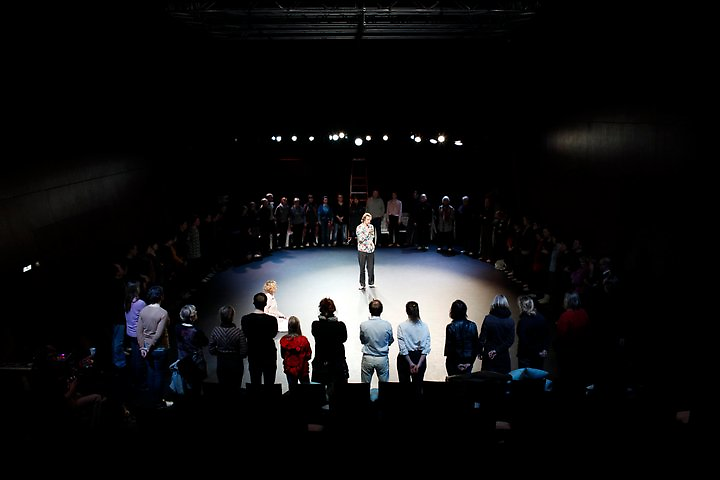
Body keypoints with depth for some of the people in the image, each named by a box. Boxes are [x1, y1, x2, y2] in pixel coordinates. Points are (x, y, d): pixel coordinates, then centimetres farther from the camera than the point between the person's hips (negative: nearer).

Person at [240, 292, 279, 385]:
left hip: (253, 357, 2)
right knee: (269, 383, 5)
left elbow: (245, 334, 5)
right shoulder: (272, 319, -15)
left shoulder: (245, 319, -9)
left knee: (255, 383, 9)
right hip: (269, 356, -2)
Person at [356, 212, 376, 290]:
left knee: (371, 267, 4)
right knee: (362, 268, 1)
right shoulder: (359, 228, -6)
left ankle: (371, 282, 18)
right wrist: (367, 233, -17)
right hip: (362, 250, -3)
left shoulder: (371, 226, 7)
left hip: (371, 249, 3)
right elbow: (361, 239, -13)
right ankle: (362, 284, 9)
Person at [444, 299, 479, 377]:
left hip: (453, 363, -3)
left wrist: (456, 363, 0)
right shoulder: (472, 326, -1)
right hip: (468, 363, 3)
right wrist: (470, 362, 6)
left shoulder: (450, 327, -11)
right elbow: (476, 346, 2)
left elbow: (449, 347, -10)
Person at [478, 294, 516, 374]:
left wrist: (480, 352, 2)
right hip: (504, 356, 2)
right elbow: (510, 340, -7)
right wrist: (498, 350, -9)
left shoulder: (488, 319, -8)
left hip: (489, 356, -2)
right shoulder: (510, 321, -1)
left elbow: (482, 337, -8)